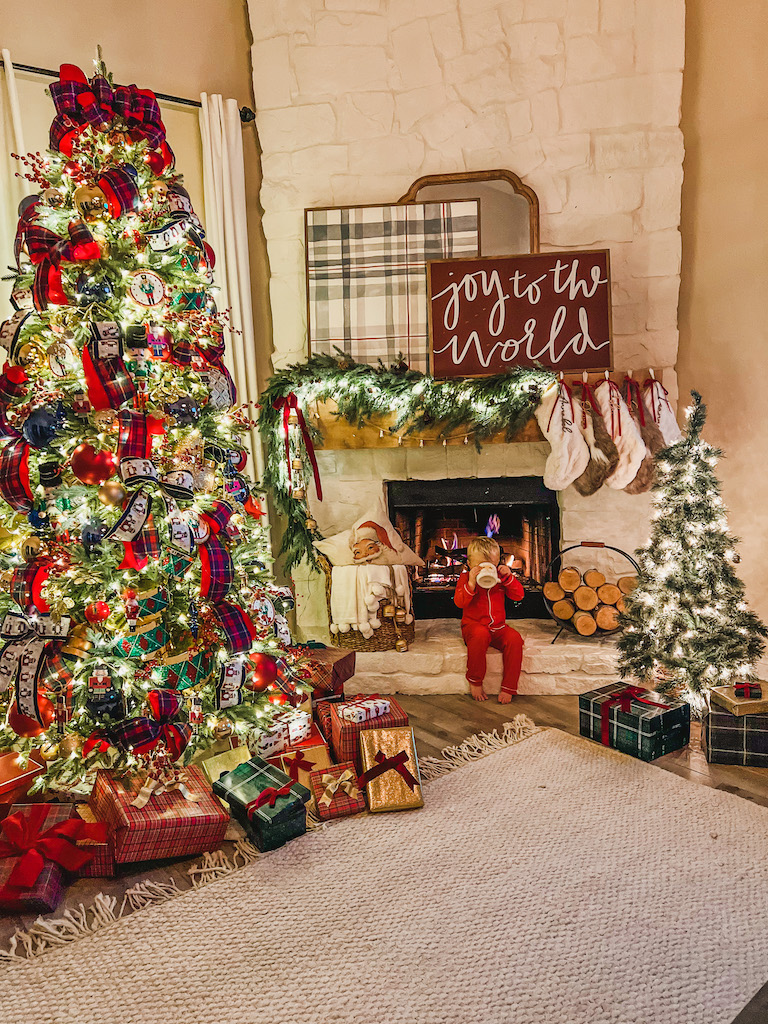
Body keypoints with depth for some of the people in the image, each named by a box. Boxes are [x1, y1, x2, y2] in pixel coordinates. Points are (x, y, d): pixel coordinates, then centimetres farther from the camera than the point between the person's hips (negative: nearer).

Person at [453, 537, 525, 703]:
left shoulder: (500, 577, 9)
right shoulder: (466, 577, 0)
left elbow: (519, 595, 1)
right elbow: (460, 602, -15)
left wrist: (508, 577, -13)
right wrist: (471, 583, -27)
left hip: (498, 626, 4)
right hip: (473, 625, -3)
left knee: (515, 639, -27)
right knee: (480, 635, -39)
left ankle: (508, 687, -18)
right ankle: (475, 682, -20)